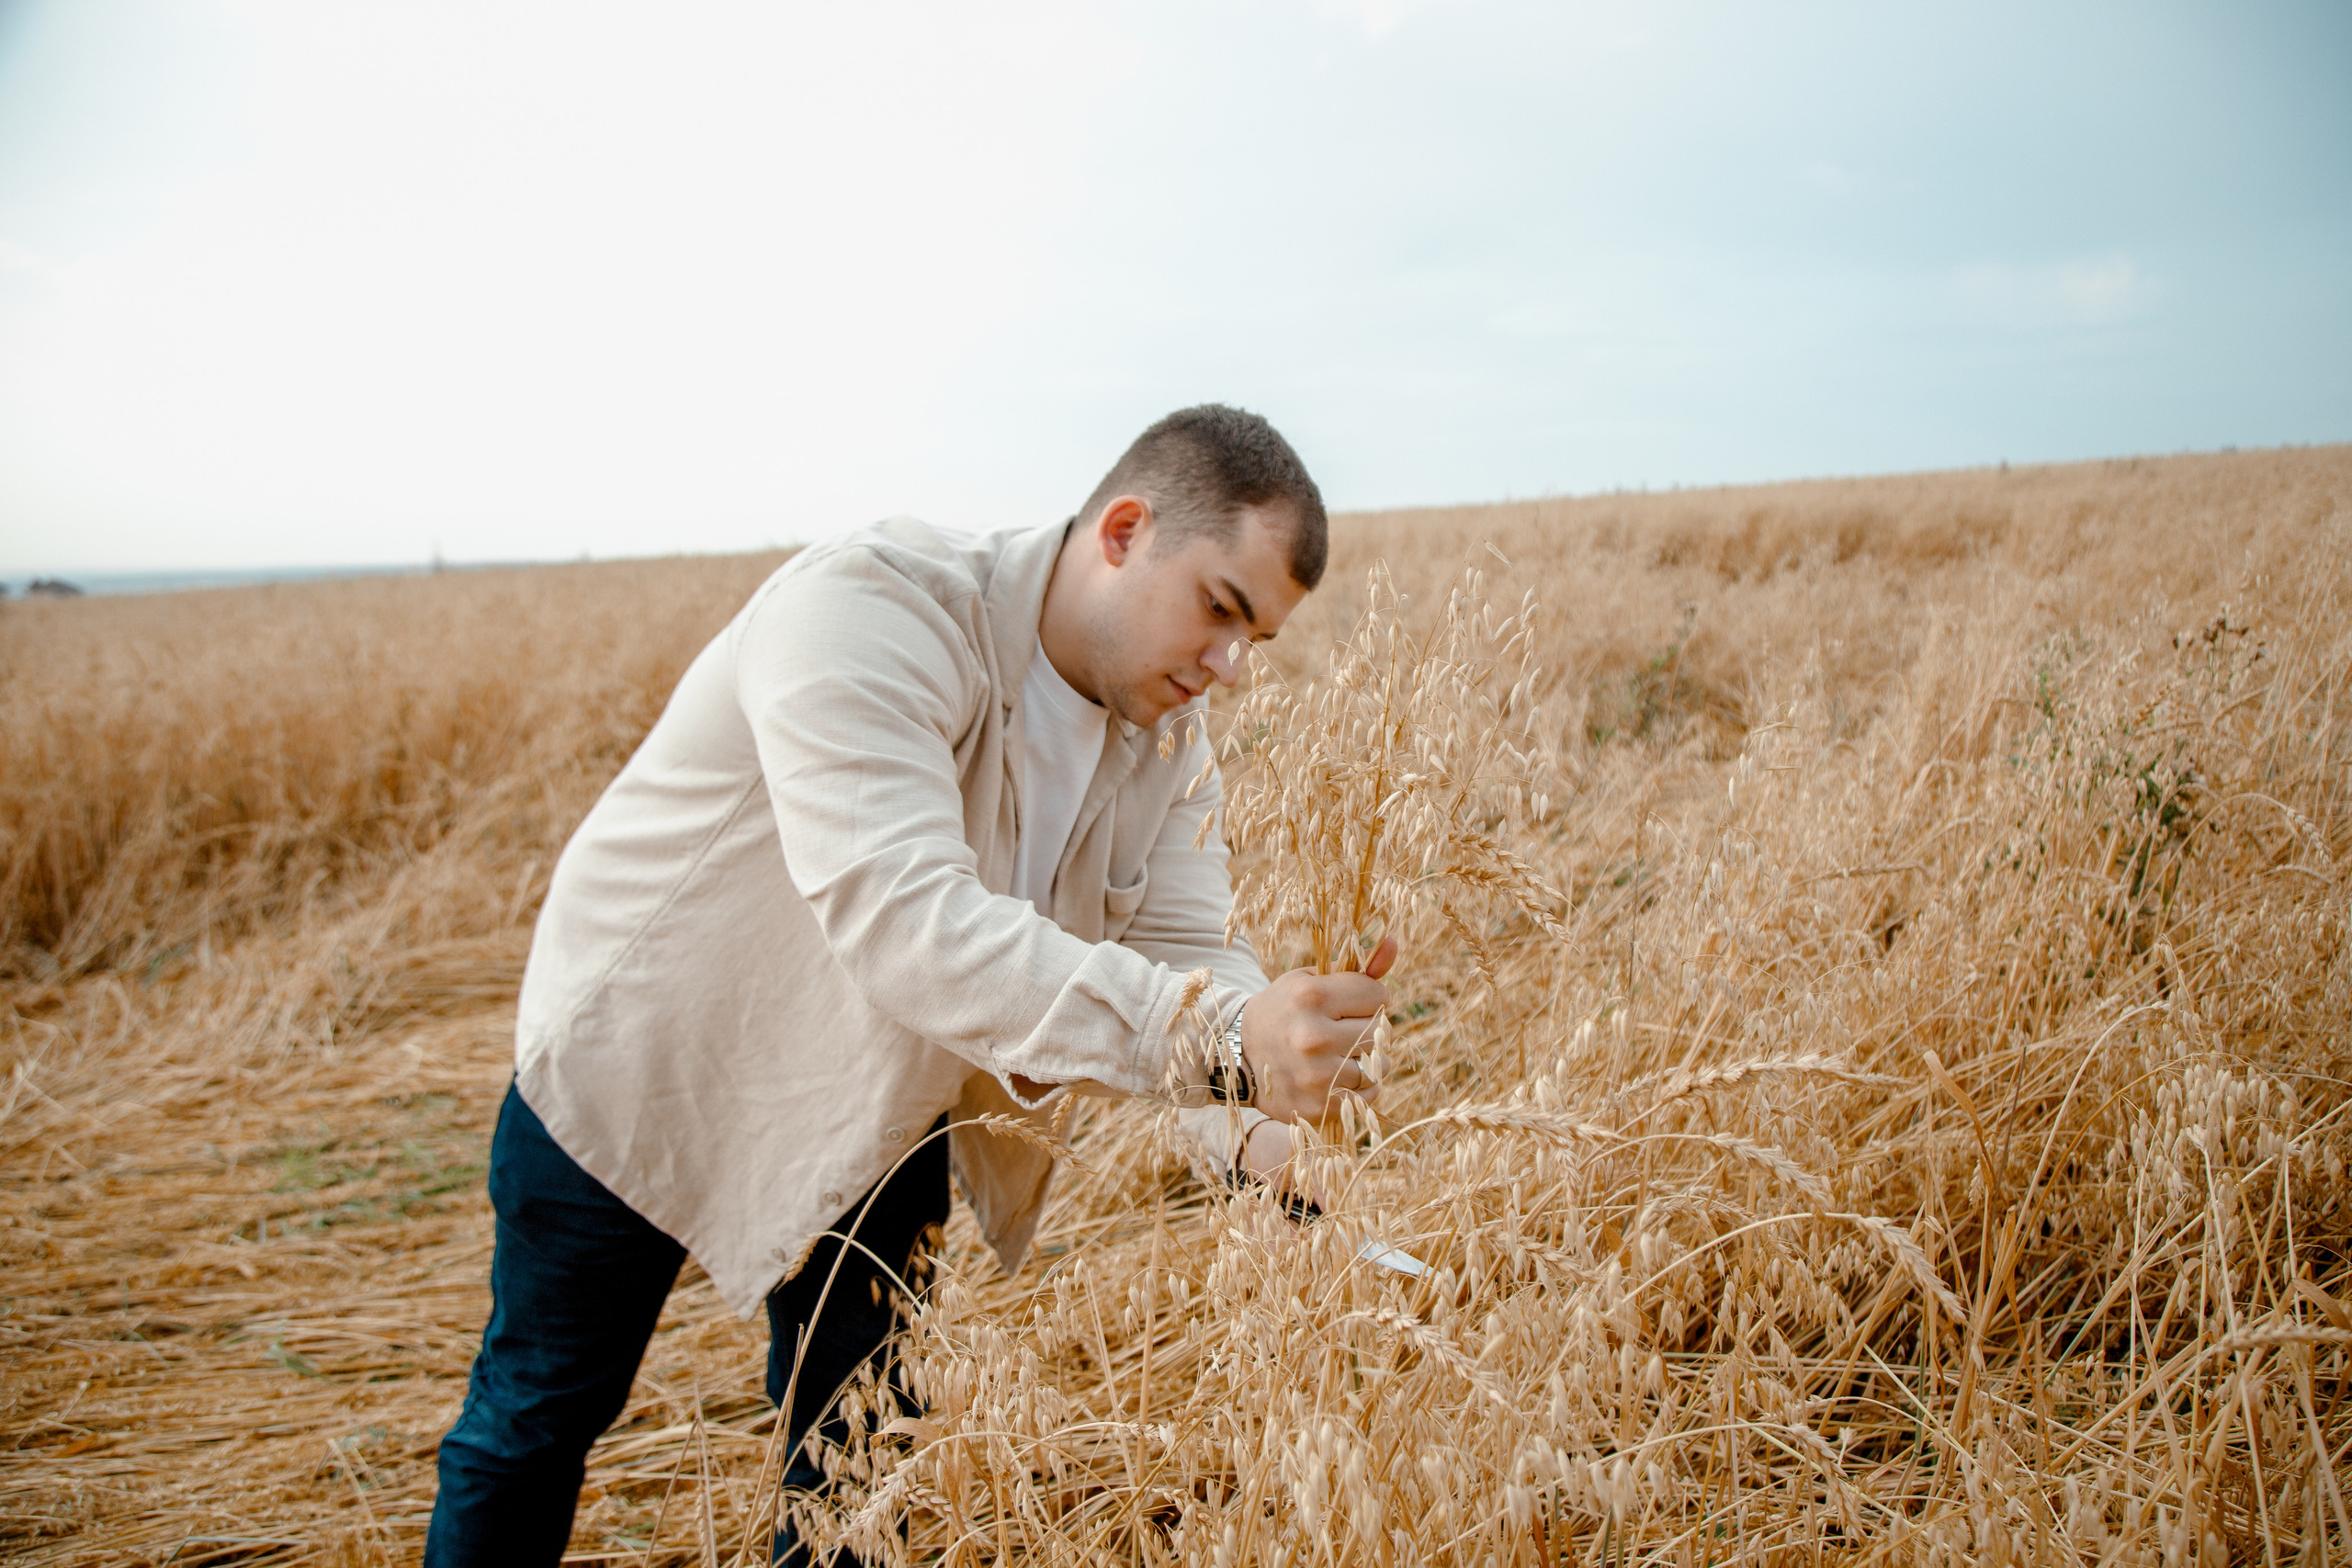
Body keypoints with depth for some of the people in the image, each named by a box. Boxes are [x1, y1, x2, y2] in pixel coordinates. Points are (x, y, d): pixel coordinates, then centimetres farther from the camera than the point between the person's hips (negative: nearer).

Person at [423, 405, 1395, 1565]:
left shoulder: (1168, 738, -9)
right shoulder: (869, 610, -34)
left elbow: (1189, 953, -12)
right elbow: (905, 921, -46)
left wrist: (1275, 1137, -33)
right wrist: (1215, 1038, -54)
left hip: (874, 1111, 6)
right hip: (641, 1059, -5)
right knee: (538, 1417, 12)